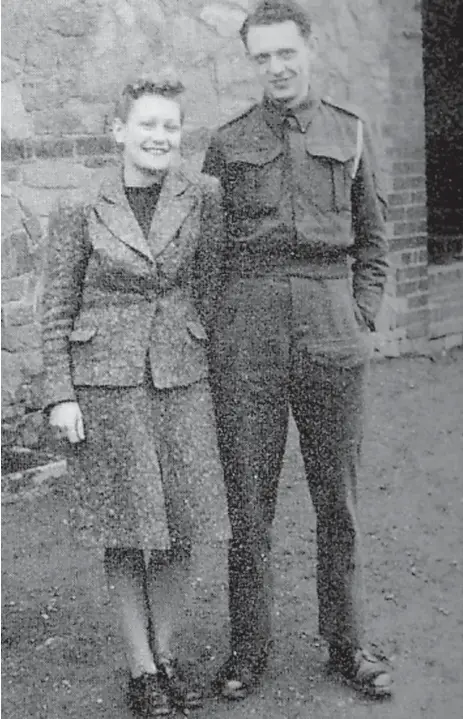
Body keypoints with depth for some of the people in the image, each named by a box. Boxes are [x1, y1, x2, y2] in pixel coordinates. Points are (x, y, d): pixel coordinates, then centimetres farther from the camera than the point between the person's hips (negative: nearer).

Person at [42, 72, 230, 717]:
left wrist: (211, 365, 7)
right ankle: (140, 667, 19)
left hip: (181, 377, 2)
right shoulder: (79, 214, -2)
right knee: (127, 529, 5)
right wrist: (60, 395, -4)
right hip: (107, 380, -2)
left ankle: (167, 654, 24)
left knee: (181, 526, 6)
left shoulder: (201, 196, 2)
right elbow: (56, 311, 1)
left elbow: (207, 287, 9)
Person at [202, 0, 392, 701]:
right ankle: (248, 650, 16)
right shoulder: (228, 143, 9)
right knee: (248, 500, 3)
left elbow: (374, 238, 13)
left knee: (337, 496, 7)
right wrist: (222, 324, 2)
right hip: (247, 333, 0)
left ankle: (347, 643, 21)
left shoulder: (350, 131, 10)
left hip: (332, 332, 1)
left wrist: (361, 316, 2)